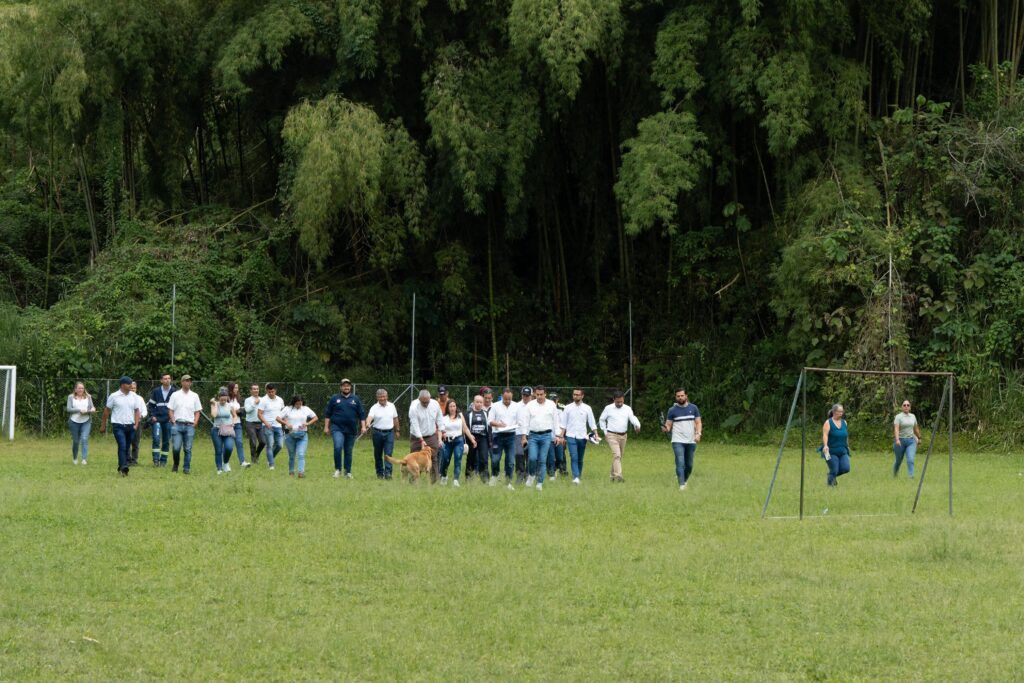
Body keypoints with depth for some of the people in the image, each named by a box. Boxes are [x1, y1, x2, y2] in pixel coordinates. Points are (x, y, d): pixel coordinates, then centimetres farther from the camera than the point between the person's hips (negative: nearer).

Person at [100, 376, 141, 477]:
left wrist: (136, 424, 3)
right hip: (119, 426, -5)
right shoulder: (114, 396, -2)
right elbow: (107, 411, 5)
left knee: (127, 448, 8)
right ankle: (123, 467, -24)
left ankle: (121, 467, 19)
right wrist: (103, 425, 6)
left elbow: (136, 411, 15)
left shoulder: (134, 397, 9)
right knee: (122, 446, -17)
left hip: (130, 426, 5)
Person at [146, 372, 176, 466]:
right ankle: (156, 460, -10)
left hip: (168, 420, 0)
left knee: (166, 441, 5)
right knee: (156, 439, -13)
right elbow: (151, 405, 12)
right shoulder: (156, 391, 6)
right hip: (157, 419, 0)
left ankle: (163, 460, 12)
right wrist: (152, 416, -1)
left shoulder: (175, 392, 3)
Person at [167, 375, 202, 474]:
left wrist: (195, 423, -1)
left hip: (190, 425, 1)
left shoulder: (194, 396, 11)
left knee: (188, 448, -1)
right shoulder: (175, 395, 8)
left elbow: (197, 411, 13)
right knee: (176, 447, -8)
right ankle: (175, 464, 13)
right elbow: (170, 410, 7)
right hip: (177, 424, -1)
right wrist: (173, 421, -5)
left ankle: (187, 468, 4)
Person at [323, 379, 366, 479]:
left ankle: (348, 472, 15)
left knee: (348, 452, 7)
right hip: (337, 428, -2)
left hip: (351, 430, 2)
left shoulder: (355, 399, 10)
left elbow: (362, 414, 12)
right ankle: (337, 469, -10)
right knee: (338, 447, -22)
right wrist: (326, 427, 3)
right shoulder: (334, 399, 6)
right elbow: (327, 414, 9)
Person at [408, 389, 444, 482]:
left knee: (433, 460, 0)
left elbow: (439, 421, 6)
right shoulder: (414, 408, -17)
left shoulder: (435, 404, -4)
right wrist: (421, 440, -23)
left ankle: (433, 481, 6)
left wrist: (440, 437, 2)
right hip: (417, 438, -3)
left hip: (432, 437, 3)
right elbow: (415, 425, -20)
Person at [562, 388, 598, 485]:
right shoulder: (568, 408, 4)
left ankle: (578, 476, 20)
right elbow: (564, 424, 6)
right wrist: (561, 436, 1)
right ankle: (576, 477, -24)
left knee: (580, 459, 8)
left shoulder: (587, 408, 4)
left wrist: (596, 434, -7)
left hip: (582, 437, 1)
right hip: (571, 436, -1)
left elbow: (592, 423, 4)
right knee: (574, 457, -15)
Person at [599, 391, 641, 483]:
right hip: (612, 435, -4)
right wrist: (605, 432, 4)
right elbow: (601, 420, 9)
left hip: (623, 436, 4)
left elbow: (633, 418, -9)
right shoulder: (608, 408, -1)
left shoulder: (627, 409, 5)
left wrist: (637, 426, -31)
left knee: (619, 456, 13)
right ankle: (618, 475, -25)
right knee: (616, 455, -18)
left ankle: (613, 475, 28)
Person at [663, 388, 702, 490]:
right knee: (680, 462, -16)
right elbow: (668, 425, 4)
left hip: (691, 441, 3)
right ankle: (681, 485, -19)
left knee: (689, 465, 8)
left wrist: (698, 434, -9)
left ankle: (684, 480, 31)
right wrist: (665, 429, -20)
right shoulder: (672, 410, 2)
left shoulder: (693, 408, 7)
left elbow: (698, 423, 8)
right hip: (678, 441, -3)